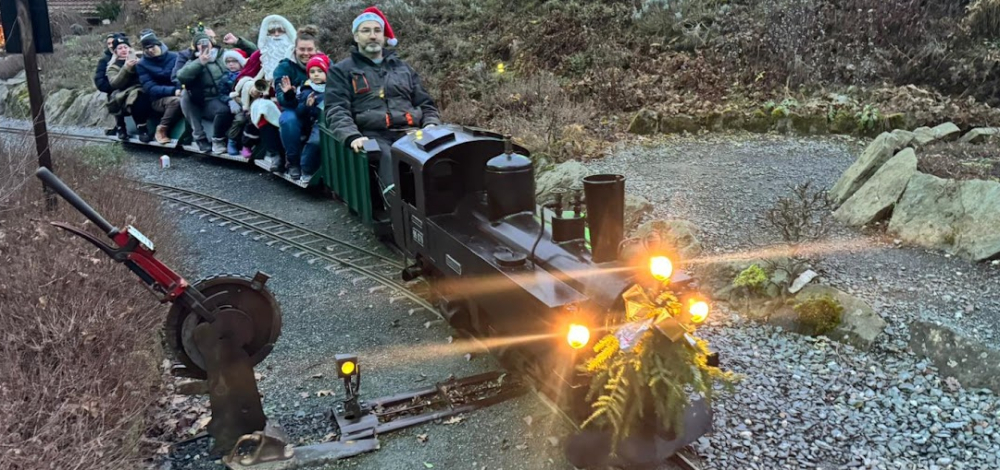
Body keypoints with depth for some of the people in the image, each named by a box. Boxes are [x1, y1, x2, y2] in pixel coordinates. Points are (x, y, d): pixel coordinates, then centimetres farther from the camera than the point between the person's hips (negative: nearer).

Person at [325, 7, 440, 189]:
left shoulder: (403, 68, 29)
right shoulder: (342, 70, 17)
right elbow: (336, 111, 4)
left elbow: (426, 104, 28)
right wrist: (352, 136, -17)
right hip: (373, 136, -3)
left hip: (410, 132, 3)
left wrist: (431, 125, 4)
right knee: (387, 157, -37)